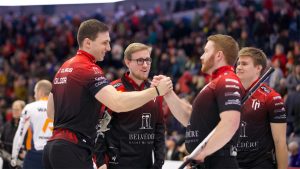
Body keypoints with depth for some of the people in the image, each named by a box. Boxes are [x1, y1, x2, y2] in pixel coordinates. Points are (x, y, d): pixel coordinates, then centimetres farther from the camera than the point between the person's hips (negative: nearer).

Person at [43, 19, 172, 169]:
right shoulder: (88, 69, -13)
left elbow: (50, 112, 23)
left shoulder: (64, 68, 17)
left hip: (54, 145, 10)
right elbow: (117, 103, -26)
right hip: (73, 150, -10)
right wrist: (156, 90, -20)